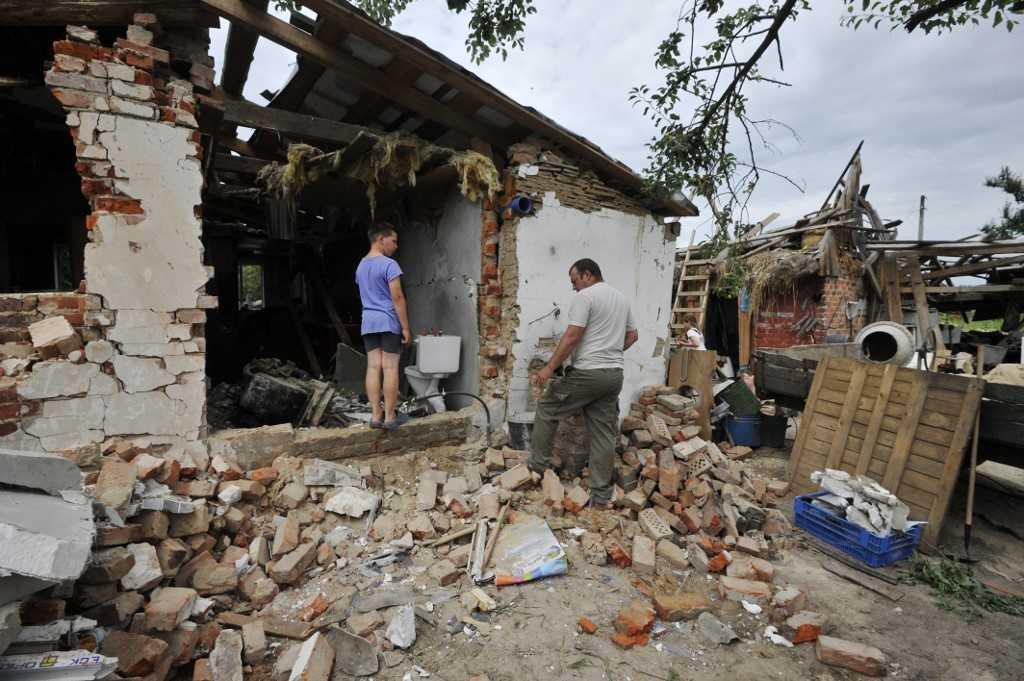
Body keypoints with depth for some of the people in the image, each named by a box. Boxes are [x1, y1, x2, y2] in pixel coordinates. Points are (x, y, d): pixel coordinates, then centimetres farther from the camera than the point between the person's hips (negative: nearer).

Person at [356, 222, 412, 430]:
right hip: (388, 321, -7)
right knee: (390, 368, -4)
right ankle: (390, 417, -1)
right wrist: (406, 327, -13)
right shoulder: (389, 264, -12)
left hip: (368, 322, 7)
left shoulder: (361, 266, 14)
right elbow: (397, 298, -15)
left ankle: (376, 415, 6)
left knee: (373, 367, 4)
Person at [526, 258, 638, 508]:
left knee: (546, 408, 11)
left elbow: (572, 336, -16)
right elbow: (632, 335, 24)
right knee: (604, 433, 9)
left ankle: (538, 463, 19)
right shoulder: (622, 298, 18)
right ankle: (602, 495, 12)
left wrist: (549, 368, -14)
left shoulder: (584, 296, -8)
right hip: (614, 374, 8)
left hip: (587, 373, -8)